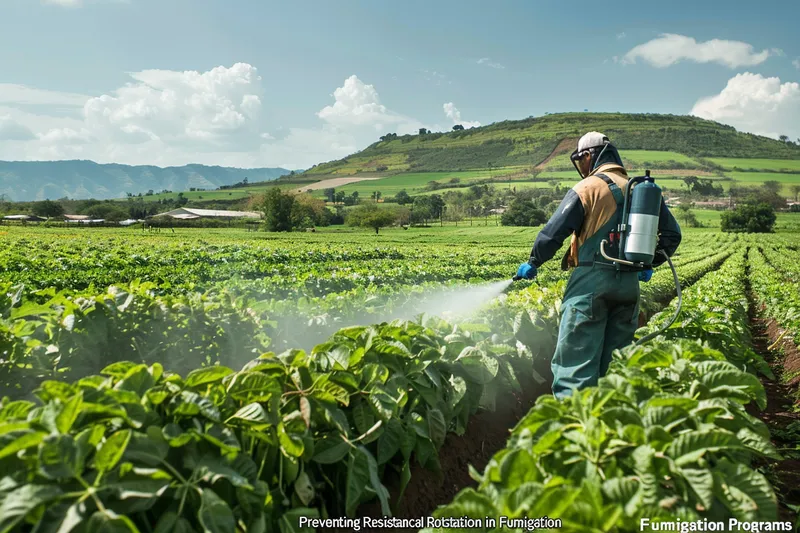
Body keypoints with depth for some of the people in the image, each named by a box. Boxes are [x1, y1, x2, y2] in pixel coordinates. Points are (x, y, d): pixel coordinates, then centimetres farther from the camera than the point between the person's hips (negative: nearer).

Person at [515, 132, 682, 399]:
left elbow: (554, 232, -9)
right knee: (615, 362, 14)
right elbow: (672, 233, 17)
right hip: (629, 284, 7)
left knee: (577, 356, -5)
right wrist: (650, 264, 25)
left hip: (592, 279, -6)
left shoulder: (587, 188, -5)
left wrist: (533, 263, 6)